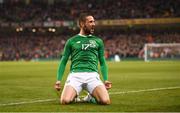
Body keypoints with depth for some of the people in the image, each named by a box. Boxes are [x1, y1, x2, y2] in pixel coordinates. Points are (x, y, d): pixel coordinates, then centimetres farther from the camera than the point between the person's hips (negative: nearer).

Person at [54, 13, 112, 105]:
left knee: (106, 101, -24)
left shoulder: (98, 41, 19)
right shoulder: (71, 41, 14)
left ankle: (92, 96, 11)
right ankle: (74, 95, 10)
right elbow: (63, 62, 15)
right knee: (65, 100, -27)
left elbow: (102, 62, 20)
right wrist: (58, 80, 3)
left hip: (92, 75, 1)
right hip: (75, 75, -1)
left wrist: (106, 79, 4)